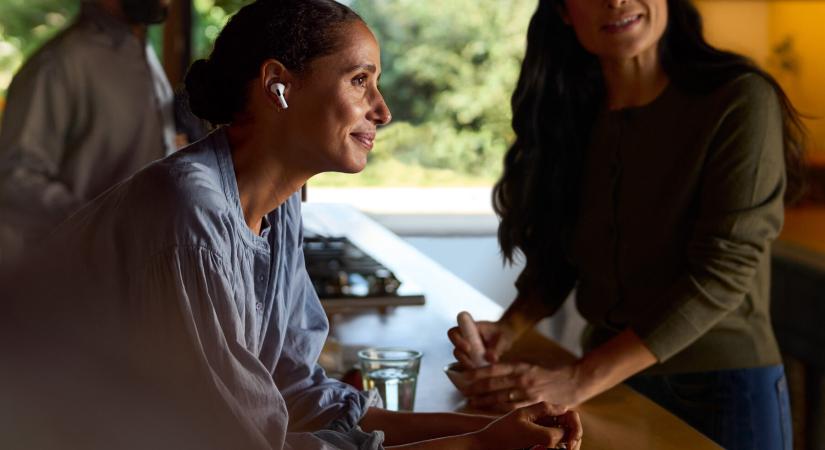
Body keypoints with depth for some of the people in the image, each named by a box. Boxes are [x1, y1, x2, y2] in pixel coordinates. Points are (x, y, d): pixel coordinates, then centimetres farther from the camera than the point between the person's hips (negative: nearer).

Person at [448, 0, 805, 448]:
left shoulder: (738, 101, -16)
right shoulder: (568, 109, 1)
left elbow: (721, 273, -22)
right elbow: (556, 252, 7)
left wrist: (579, 381, -27)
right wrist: (508, 329, -13)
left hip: (723, 385, -5)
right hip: (611, 383, 5)